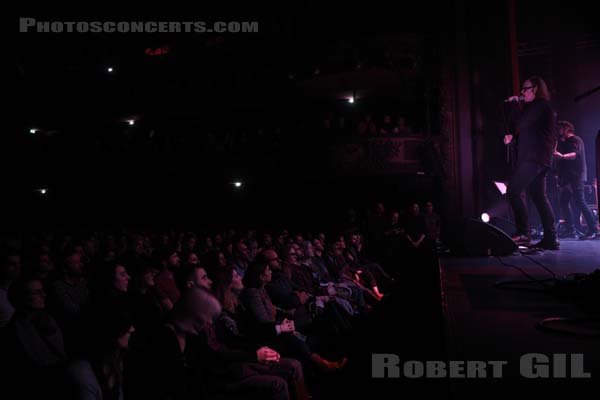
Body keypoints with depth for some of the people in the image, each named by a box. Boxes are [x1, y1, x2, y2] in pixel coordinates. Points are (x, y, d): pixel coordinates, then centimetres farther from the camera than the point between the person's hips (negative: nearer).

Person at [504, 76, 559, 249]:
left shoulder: (540, 105, -7)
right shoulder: (537, 106, 25)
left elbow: (521, 124, -15)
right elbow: (522, 128, 22)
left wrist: (515, 104, -3)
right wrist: (511, 134, 2)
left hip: (534, 157, -10)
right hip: (536, 158, 10)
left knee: (514, 190, -15)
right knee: (539, 197, 7)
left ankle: (522, 233, -18)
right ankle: (551, 238, 7)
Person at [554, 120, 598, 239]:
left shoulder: (576, 140, -5)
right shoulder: (564, 142, 22)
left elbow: (575, 154, -26)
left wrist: (562, 156, -42)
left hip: (576, 176, -9)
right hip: (567, 177, 9)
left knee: (579, 202, -15)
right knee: (564, 202, 6)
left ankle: (593, 229, -14)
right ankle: (570, 228, 10)